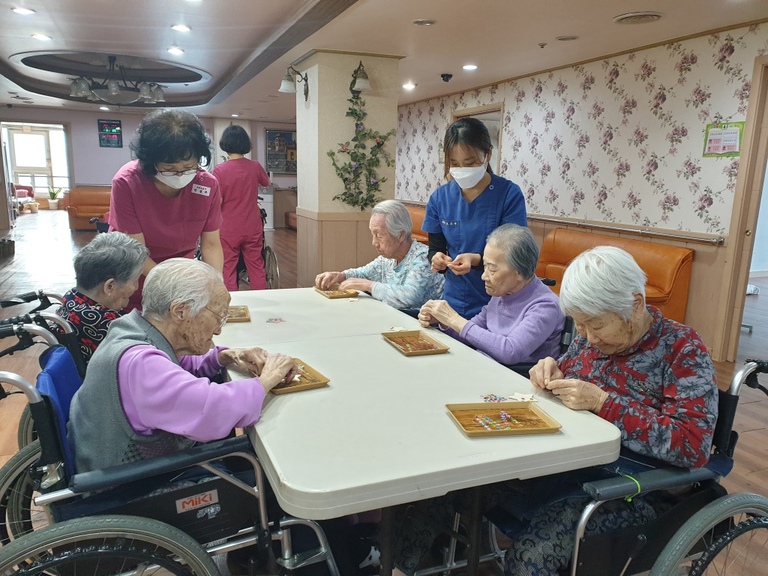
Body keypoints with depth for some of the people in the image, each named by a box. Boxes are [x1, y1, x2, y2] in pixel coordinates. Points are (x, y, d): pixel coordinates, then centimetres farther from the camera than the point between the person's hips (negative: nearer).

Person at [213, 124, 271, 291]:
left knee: (228, 271, 8)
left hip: (228, 229, -2)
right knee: (257, 268, 10)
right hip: (252, 228, 3)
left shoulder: (220, 170, -12)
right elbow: (266, 182, 18)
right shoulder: (255, 167, -3)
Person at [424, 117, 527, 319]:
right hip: (454, 304, 3)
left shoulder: (510, 194, -12)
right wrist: (437, 259, -19)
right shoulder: (439, 197, -1)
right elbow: (435, 248, 4)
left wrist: (476, 260, -29)